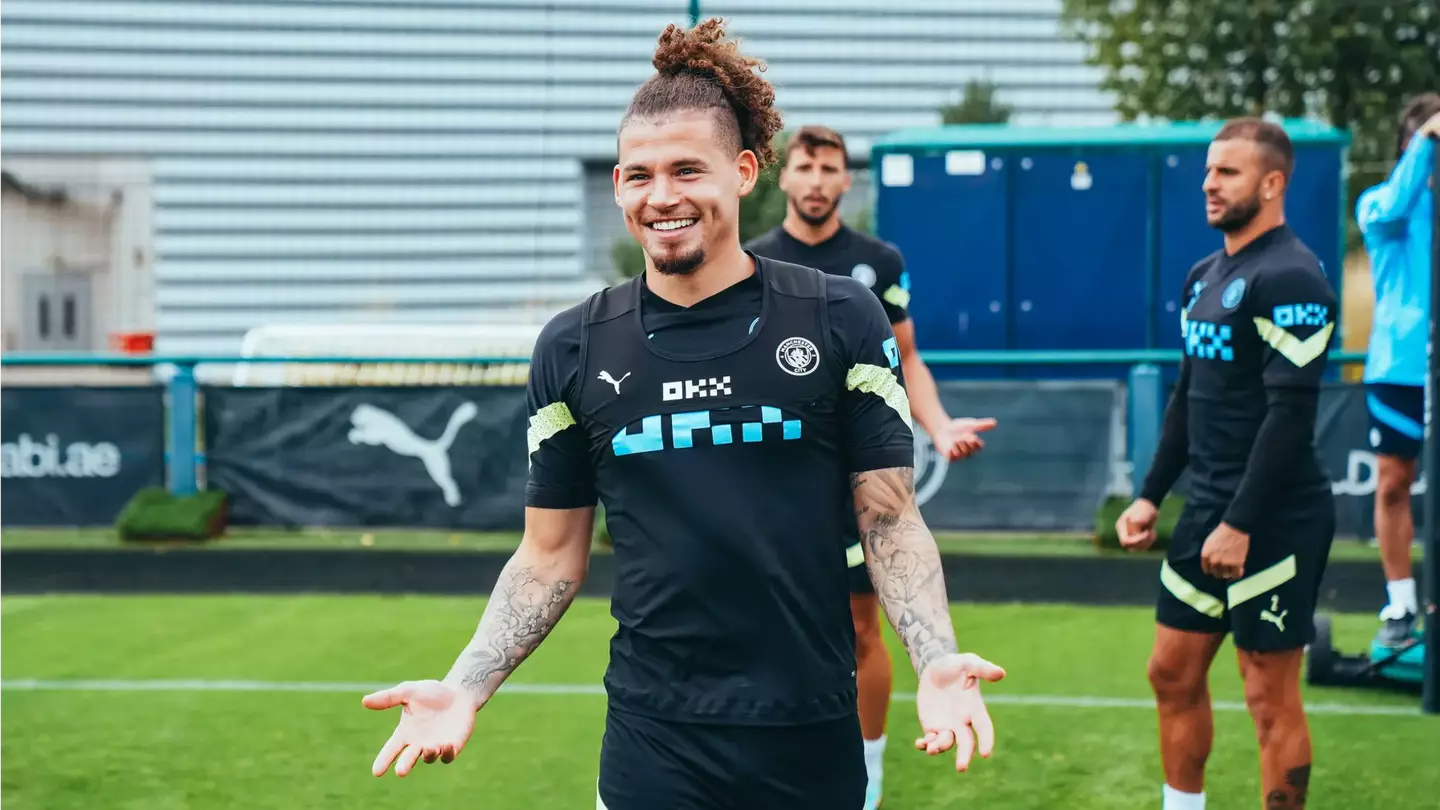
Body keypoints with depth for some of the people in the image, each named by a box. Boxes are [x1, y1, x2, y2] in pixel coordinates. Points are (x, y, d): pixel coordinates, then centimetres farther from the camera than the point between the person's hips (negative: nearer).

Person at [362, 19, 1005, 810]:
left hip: (810, 741, -1)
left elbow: (891, 521, 0)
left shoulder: (841, 318, -2)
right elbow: (551, 554, 8)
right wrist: (466, 686, -6)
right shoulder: (572, 346, 3)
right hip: (651, 744, 1)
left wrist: (936, 661, -16)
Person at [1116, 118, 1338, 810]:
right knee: (1173, 674, 15)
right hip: (1207, 510, 9)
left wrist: (1241, 523, -22)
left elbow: (1291, 413, -21)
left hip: (1273, 520, -9)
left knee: (1271, 697, -2)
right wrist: (1150, 495, 15)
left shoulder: (1289, 279, -15)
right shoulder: (1205, 275, 13)